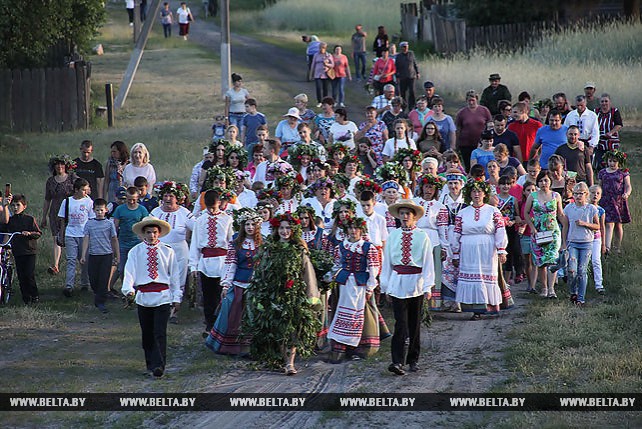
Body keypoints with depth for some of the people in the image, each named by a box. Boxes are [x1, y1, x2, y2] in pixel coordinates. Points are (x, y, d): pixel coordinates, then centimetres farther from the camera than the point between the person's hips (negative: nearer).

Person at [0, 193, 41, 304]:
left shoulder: (30, 219, 1)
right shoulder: (9, 220, 9)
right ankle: (26, 298, 11)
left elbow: (38, 233, 1)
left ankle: (35, 296, 4)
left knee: (29, 274, -9)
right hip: (17, 251, 3)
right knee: (21, 275, 3)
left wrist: (29, 233, -20)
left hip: (29, 250, -3)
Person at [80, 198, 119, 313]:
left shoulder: (109, 223, 2)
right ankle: (98, 295, 32)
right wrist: (83, 255, -5)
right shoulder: (89, 224, 5)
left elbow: (114, 240, 7)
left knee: (104, 280, -5)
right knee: (93, 280, 6)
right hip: (93, 255, 2)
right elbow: (86, 239, 3)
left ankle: (101, 303, -2)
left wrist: (116, 257, 8)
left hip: (106, 255, -2)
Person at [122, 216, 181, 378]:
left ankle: (159, 365, -11)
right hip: (143, 297, 1)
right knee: (147, 333, 10)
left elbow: (174, 275, 10)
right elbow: (129, 272, -4)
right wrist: (128, 289, -21)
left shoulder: (167, 252, 6)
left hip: (163, 297, -1)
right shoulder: (136, 252, 5)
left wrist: (176, 296, 8)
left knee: (160, 333, -9)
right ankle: (150, 363, 21)